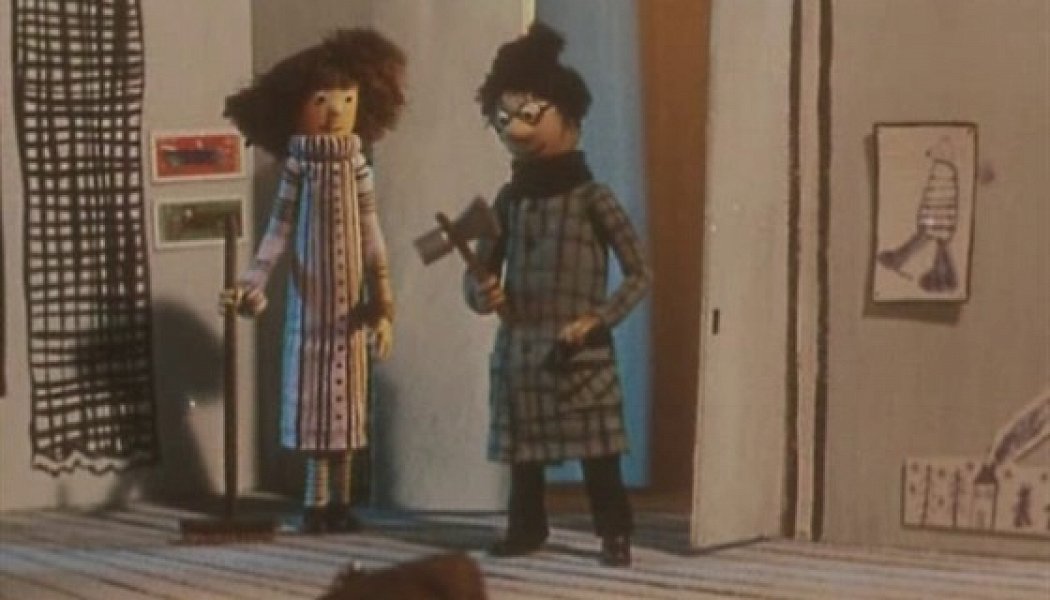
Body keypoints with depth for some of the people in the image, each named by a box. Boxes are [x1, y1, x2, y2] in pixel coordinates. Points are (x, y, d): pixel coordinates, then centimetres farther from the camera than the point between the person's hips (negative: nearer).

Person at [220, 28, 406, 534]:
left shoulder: (355, 164, 1)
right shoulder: (298, 166, -3)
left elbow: (371, 235, 2)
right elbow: (279, 230, -1)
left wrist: (382, 302, -1)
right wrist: (252, 284, -11)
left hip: (350, 303, 2)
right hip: (310, 301, -2)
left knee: (346, 392, 5)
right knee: (314, 392, -1)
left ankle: (339, 500, 11)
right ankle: (317, 501, 6)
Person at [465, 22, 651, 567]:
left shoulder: (591, 198, -7)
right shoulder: (510, 199, 6)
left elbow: (639, 273, -5)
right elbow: (482, 267, 14)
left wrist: (598, 319, -15)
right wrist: (481, 293, -9)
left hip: (578, 352, -5)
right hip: (519, 348, 5)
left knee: (597, 450, -4)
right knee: (522, 448, 11)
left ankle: (615, 534, 3)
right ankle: (526, 526, 25)